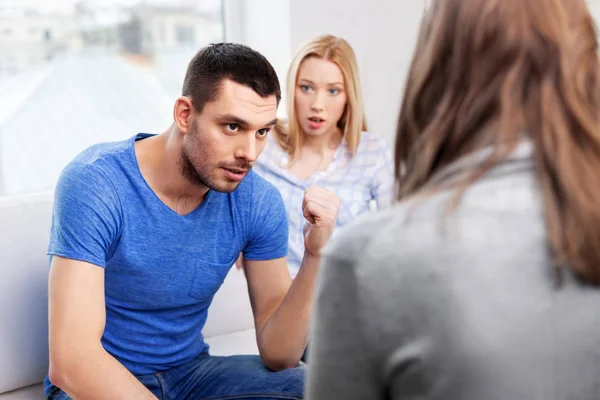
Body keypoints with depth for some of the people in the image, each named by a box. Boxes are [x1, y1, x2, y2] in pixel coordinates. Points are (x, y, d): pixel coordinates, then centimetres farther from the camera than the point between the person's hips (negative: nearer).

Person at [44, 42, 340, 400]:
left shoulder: (259, 201, -10)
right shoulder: (94, 183, -24)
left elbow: (278, 354, -10)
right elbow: (71, 360, -30)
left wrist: (315, 256, -25)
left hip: (192, 371, 5)